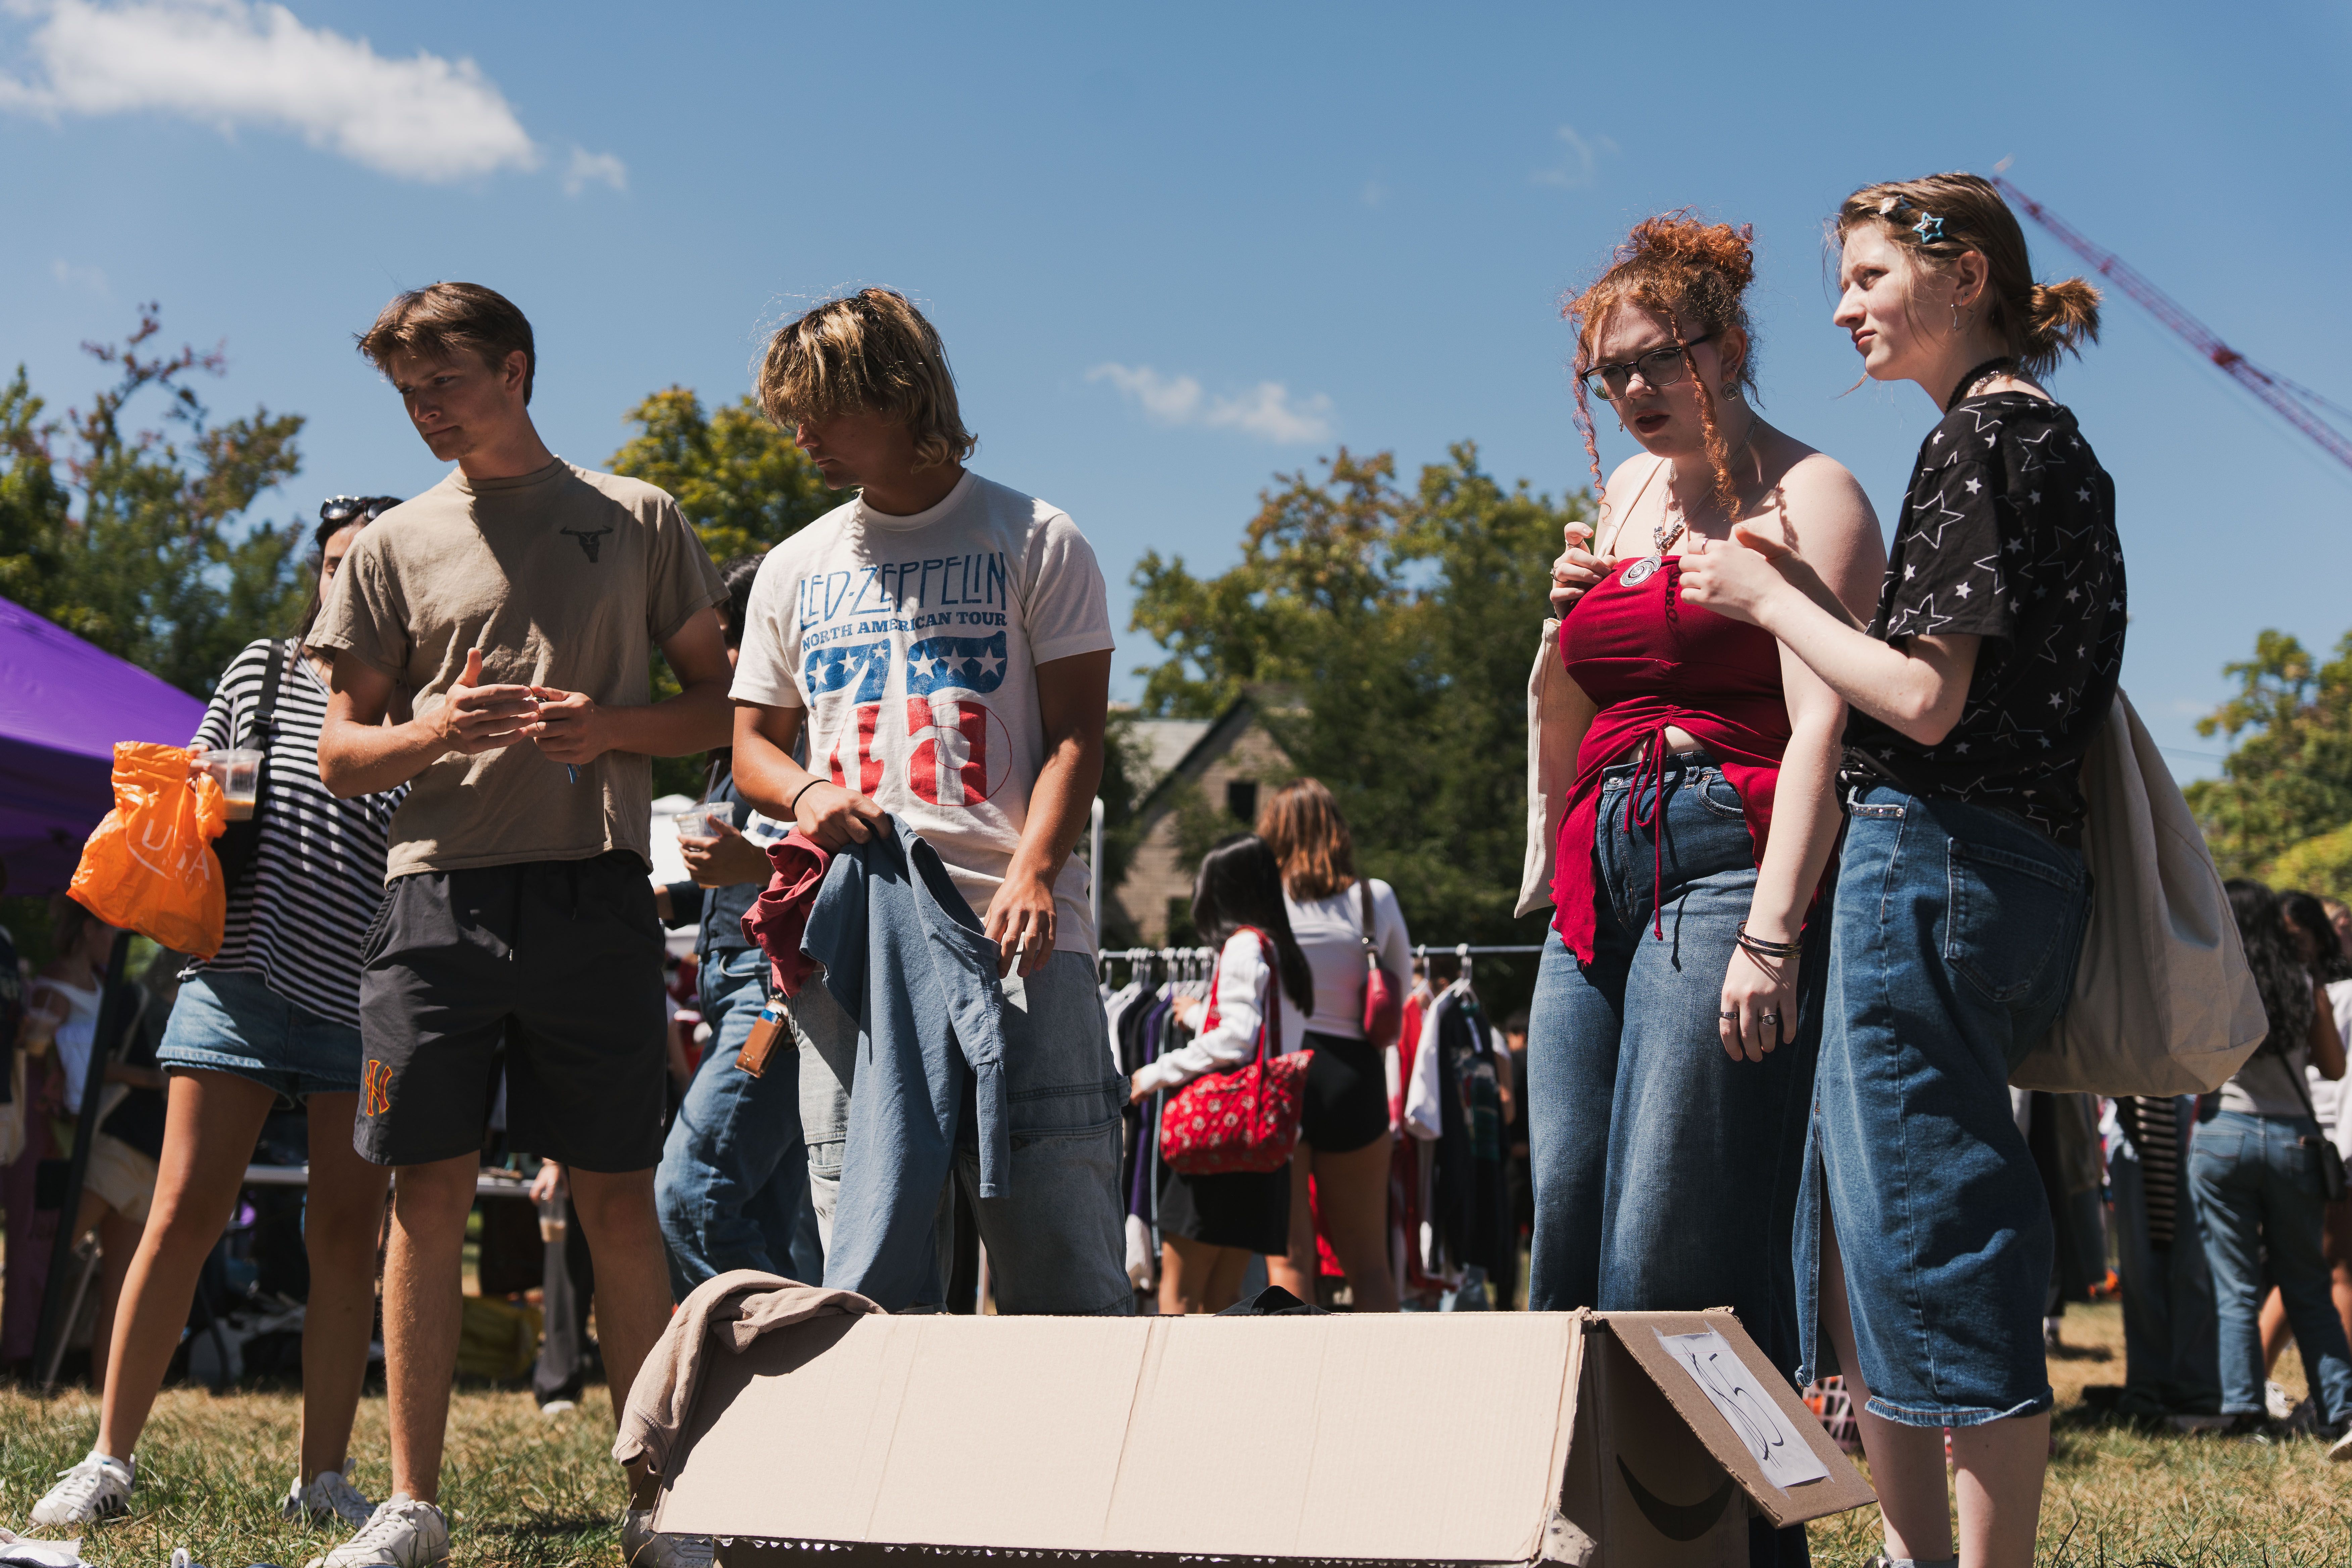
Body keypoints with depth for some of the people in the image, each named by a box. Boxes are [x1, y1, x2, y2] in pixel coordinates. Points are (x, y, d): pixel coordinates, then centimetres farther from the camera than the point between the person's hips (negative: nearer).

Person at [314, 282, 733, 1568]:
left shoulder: (635, 521, 10)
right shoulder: (393, 548, 12)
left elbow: (719, 705, 12)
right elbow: (339, 757, 12)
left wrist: (615, 725, -8)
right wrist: (431, 731, -9)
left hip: (593, 892, -1)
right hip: (436, 894, 1)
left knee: (617, 1198, 1)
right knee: (428, 1195, 1)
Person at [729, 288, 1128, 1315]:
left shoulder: (1036, 541, 7)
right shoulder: (797, 568, 20)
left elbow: (1075, 732, 1)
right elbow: (752, 741, 23)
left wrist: (1032, 873, -16)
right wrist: (804, 792, -2)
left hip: (1013, 933, -4)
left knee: (1059, 1250, -8)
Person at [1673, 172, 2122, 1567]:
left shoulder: (1986, 433, -9)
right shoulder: (2053, 441, 20)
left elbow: (1926, 701, -17)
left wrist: (1769, 599, -4)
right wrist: (1807, 591, 13)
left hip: (1933, 857, -10)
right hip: (2021, 865, 10)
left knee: (1939, 1243, -6)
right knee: (1856, 1229, 15)